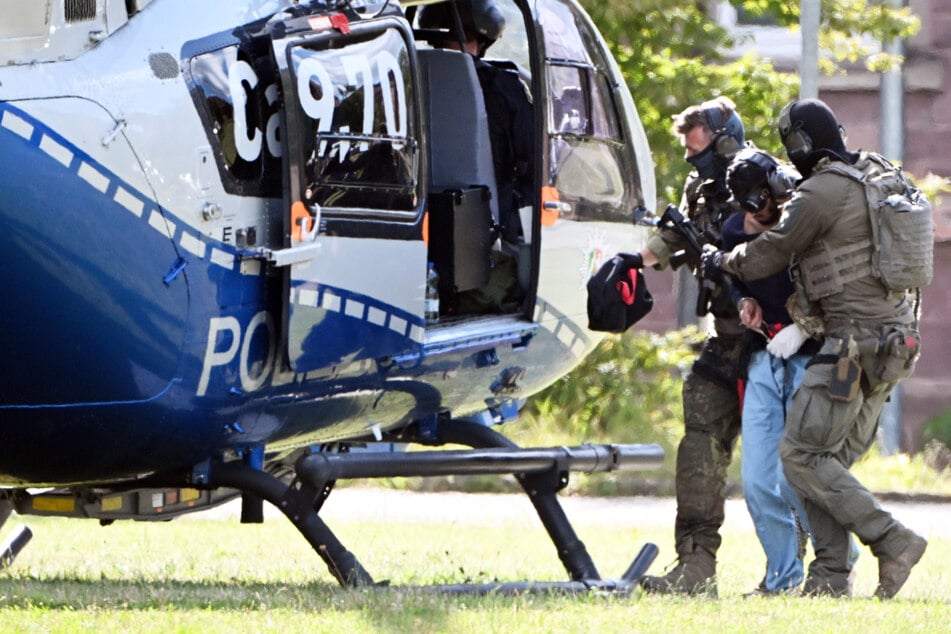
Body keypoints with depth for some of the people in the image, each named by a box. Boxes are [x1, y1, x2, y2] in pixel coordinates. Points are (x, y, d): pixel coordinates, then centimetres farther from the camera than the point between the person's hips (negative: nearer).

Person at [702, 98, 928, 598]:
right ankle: (831, 575, 5)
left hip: (855, 341, -9)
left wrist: (720, 261, 17)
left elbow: (767, 256, -3)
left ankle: (892, 541, -12)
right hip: (893, 340, 9)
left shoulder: (820, 193, -12)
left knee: (801, 454, -7)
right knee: (833, 458, 11)